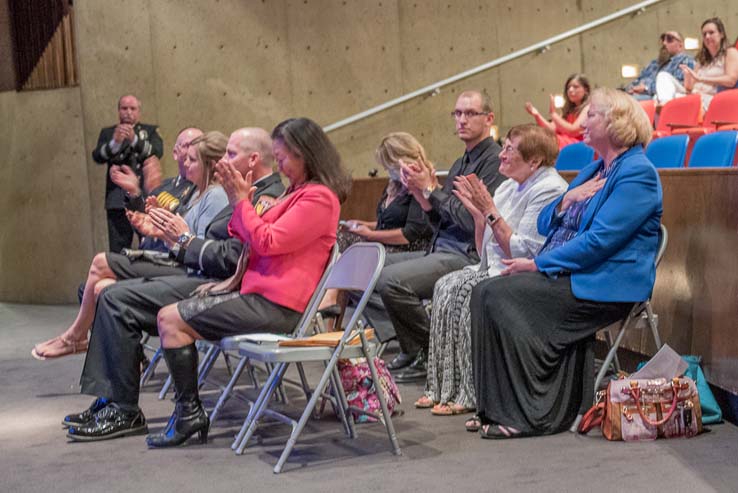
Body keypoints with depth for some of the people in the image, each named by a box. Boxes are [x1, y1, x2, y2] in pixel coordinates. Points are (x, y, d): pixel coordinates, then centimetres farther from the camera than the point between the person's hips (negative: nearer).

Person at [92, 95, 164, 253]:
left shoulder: (150, 131, 14)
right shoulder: (107, 133, 15)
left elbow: (157, 152, -5)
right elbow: (97, 156, -2)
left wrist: (135, 139, -21)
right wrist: (114, 142, -21)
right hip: (118, 199, 1)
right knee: (117, 250, -2)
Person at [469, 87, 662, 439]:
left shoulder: (638, 173, -9)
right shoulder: (593, 170, 21)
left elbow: (598, 241, -18)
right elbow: (545, 225, 21)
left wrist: (539, 264, -15)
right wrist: (566, 201, 0)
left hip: (606, 286, -9)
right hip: (565, 275, 9)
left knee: (500, 296, -23)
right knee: (485, 293, -12)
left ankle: (531, 413, -15)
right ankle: (497, 407, -13)